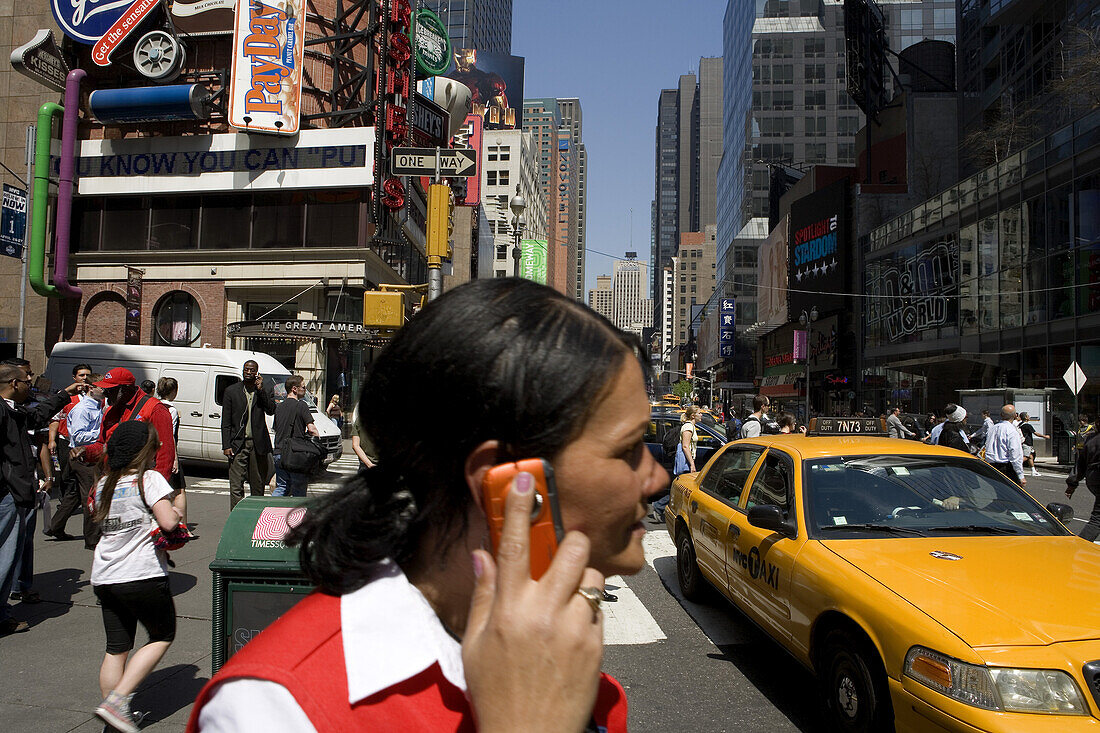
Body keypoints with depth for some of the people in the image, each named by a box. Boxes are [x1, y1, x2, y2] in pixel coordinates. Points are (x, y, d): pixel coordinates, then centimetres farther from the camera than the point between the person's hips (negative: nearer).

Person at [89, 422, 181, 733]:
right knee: (162, 636, 11)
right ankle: (117, 700, 0)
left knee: (116, 648, 13)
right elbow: (168, 522, -20)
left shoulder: (103, 484, 10)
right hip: (143, 576, -6)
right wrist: (178, 510, 2)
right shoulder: (150, 479, -10)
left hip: (104, 578, 7)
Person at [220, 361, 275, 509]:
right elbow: (225, 422, 3)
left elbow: (271, 410, -10)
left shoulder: (267, 389, 6)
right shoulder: (232, 391, 4)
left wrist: (261, 389, -14)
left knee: (258, 484, 10)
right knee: (236, 486, -6)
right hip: (238, 444, -1)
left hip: (258, 444, 1)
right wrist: (226, 446, -4)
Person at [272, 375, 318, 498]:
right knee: (299, 492, 2)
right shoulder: (301, 405, -10)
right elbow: (312, 429, -17)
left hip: (279, 454, 7)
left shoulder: (279, 407, 14)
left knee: (281, 488, 15)